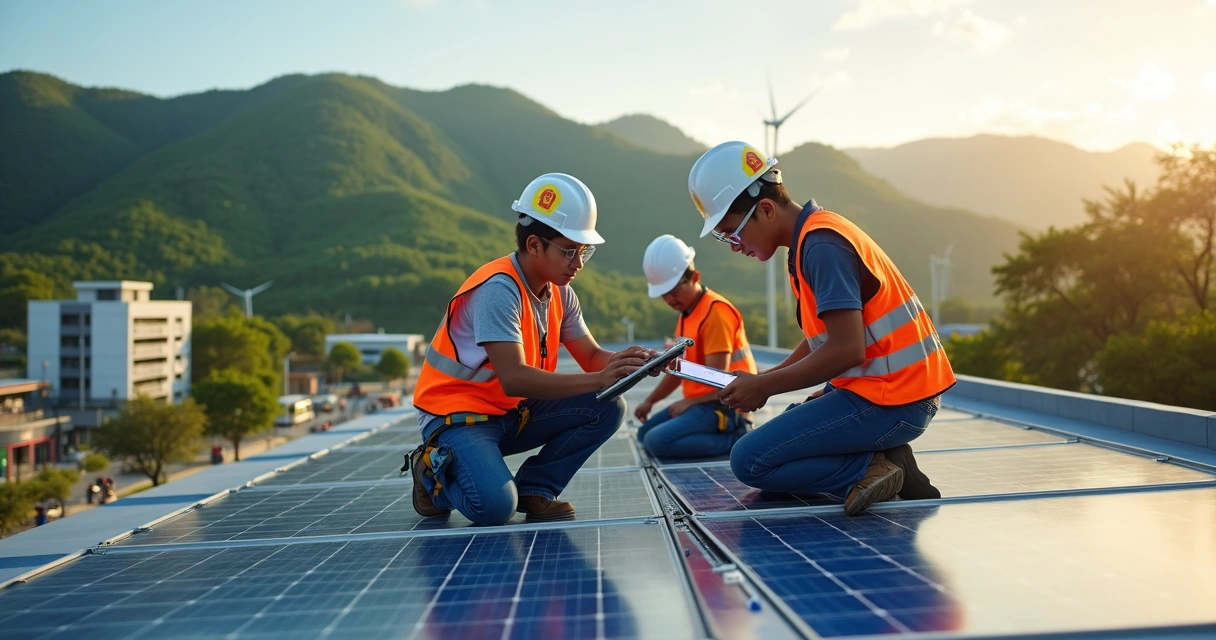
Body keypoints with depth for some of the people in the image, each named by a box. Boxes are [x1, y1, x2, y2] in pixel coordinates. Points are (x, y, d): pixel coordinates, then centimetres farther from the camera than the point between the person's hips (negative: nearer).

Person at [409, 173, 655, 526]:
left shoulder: (559, 293, 2)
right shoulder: (498, 289, -24)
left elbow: (592, 357, 3)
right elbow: (514, 379, -32)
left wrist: (624, 363, -20)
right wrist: (599, 379, -36)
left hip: (513, 413, 8)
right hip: (458, 416, -7)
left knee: (607, 408, -8)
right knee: (496, 505, -30)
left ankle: (533, 489, 2)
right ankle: (434, 472, 2)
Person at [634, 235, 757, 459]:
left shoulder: (716, 311, -17)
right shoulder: (686, 314, 14)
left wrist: (689, 401, -10)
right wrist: (650, 401, 11)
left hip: (723, 406, -11)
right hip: (703, 402, 11)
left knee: (657, 441, -23)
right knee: (645, 433, 15)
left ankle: (734, 438, -13)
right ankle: (727, 434, 7)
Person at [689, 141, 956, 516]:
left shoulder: (821, 245, -18)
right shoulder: (812, 239, 13)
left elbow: (846, 349, -24)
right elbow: (821, 339, 18)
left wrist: (764, 386, -14)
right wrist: (764, 381, 7)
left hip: (889, 402, -10)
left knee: (749, 460, -9)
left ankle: (874, 468, -10)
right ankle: (880, 460, 4)